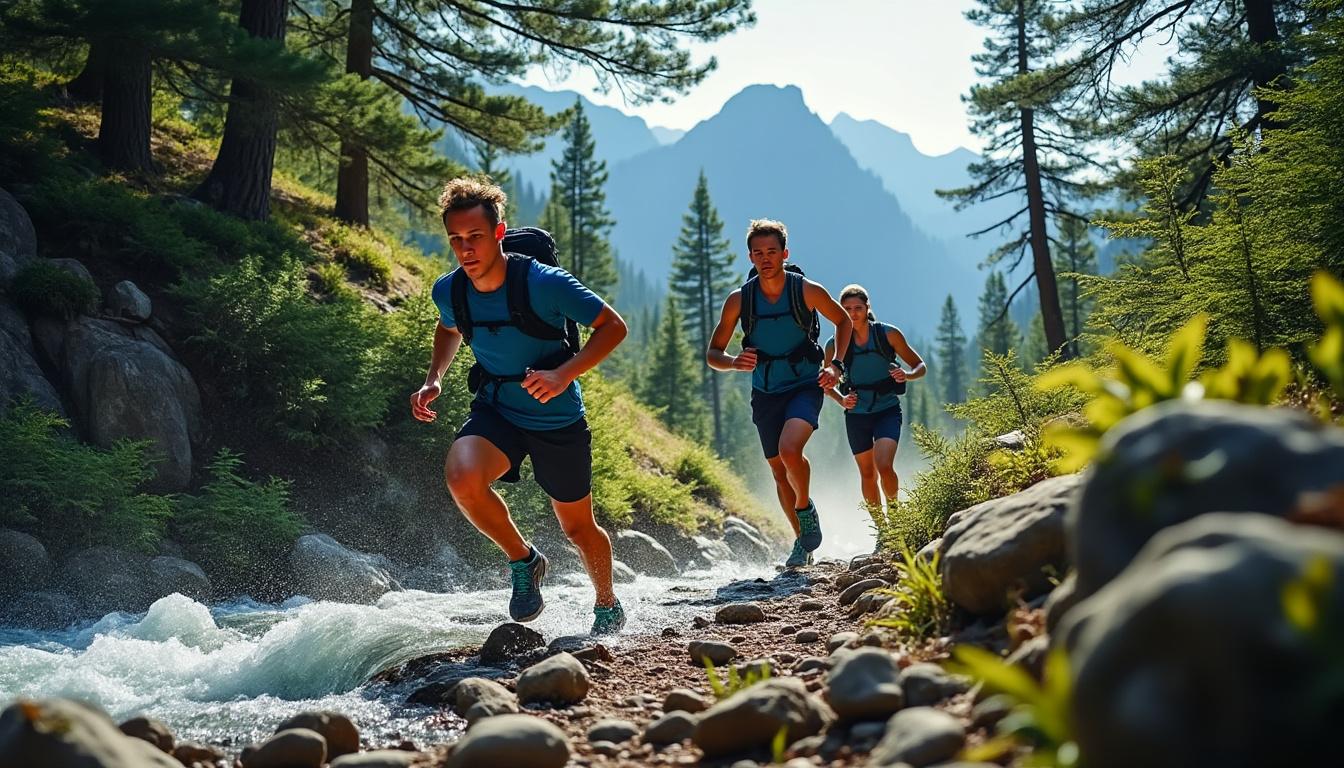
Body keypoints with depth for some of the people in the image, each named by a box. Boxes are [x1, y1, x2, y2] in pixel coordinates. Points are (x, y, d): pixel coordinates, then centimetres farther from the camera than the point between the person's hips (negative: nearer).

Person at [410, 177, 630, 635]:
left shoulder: (543, 283, -23)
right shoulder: (448, 291, -9)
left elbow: (613, 327, -15)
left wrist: (563, 375, -29)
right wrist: (434, 379, -1)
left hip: (557, 419, -2)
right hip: (495, 412, 3)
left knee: (577, 527, 11)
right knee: (462, 477, -29)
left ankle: (608, 606, 43)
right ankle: (523, 561, -1)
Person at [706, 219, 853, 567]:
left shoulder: (808, 291, -12)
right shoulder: (739, 299, -9)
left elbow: (843, 320, 7)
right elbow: (712, 354, -2)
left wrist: (836, 365, -5)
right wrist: (734, 362, -24)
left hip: (805, 385, -3)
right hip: (765, 393, 3)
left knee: (789, 450, -28)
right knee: (779, 471, 10)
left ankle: (807, 509, 1)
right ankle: (803, 539, 31)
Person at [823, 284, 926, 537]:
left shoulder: (889, 334, -9)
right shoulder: (836, 344, -7)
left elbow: (920, 366, 0)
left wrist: (907, 375, -22)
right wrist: (841, 400, -13)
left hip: (887, 410, -2)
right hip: (856, 414, 2)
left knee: (884, 466, -21)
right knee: (868, 474, 9)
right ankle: (882, 528, 25)